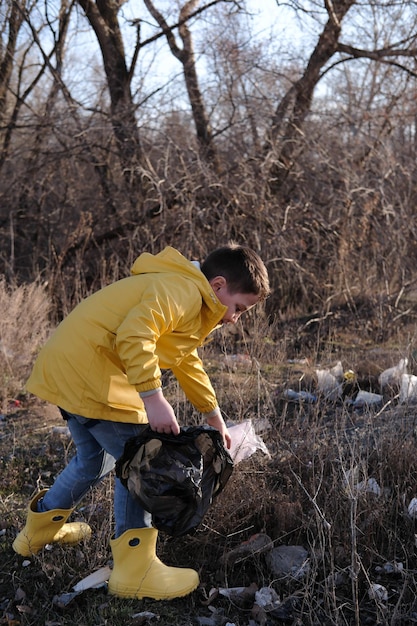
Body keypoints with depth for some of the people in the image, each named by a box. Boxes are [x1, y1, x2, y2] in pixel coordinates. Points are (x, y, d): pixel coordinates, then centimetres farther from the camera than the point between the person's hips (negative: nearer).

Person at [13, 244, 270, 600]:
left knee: (94, 460, 26)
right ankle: (134, 569, 1)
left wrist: (214, 415, 36)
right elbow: (134, 336, -30)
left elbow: (187, 361, 32)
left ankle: (40, 530, 43)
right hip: (89, 373, -11)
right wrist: (153, 398, -30)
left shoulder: (190, 300, 20)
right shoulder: (182, 292, -15)